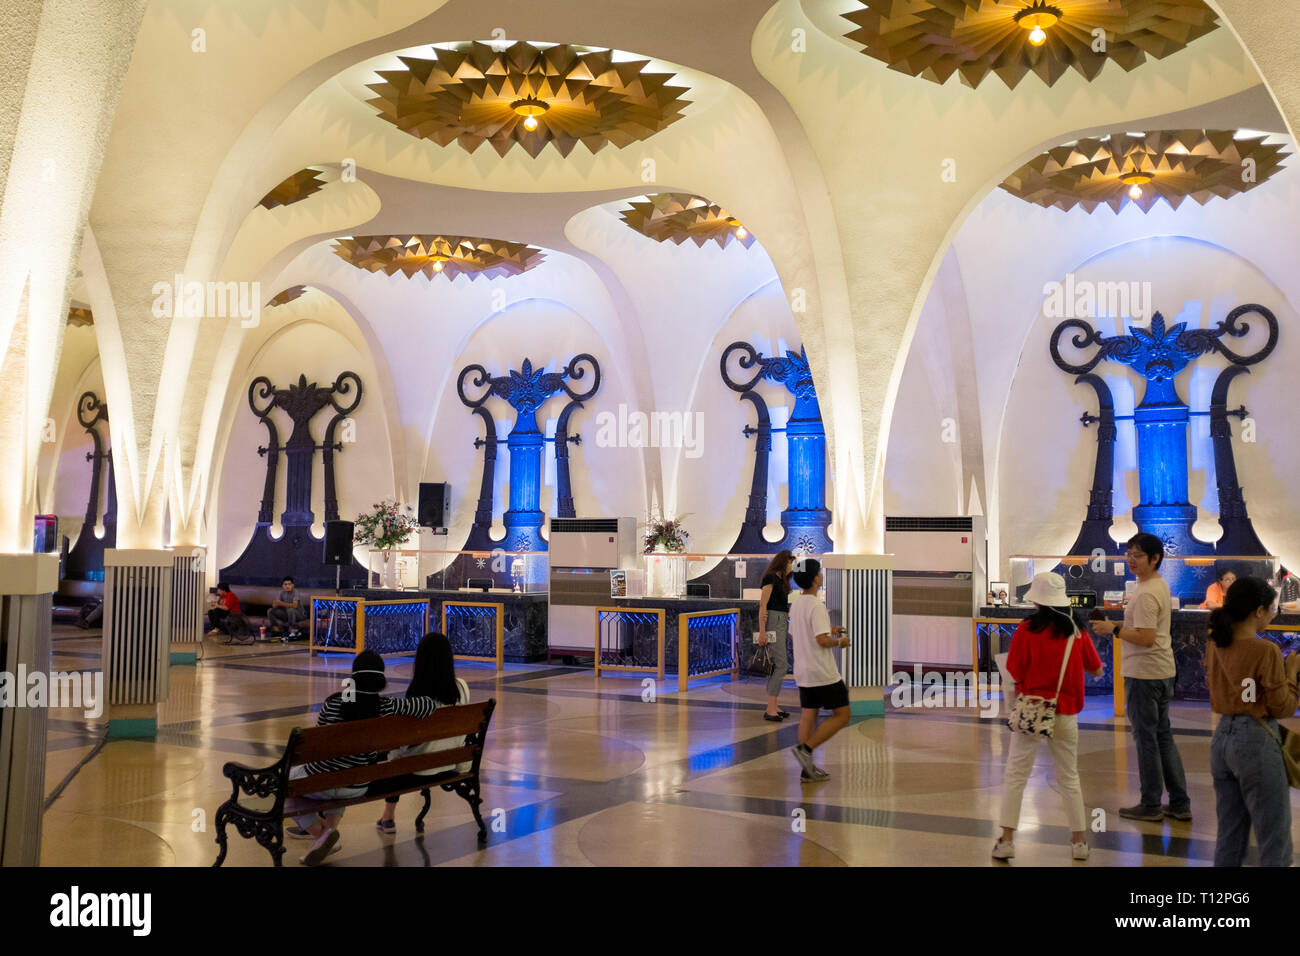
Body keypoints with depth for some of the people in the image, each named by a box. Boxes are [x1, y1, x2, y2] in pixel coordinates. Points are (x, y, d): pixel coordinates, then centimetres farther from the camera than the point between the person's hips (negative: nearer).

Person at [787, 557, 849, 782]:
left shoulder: (796, 603, 9)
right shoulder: (816, 606, -19)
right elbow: (822, 640, -25)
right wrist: (839, 641, -6)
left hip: (803, 672, 8)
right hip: (823, 673, -8)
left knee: (808, 716, 9)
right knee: (841, 715, 2)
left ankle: (808, 768, 10)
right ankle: (806, 748, -8)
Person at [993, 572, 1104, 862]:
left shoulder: (1027, 629, -10)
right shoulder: (1077, 631, -1)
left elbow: (1014, 674, -10)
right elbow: (1096, 670, 9)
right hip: (1065, 715, 3)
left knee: (1015, 776, 6)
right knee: (1069, 778, 16)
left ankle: (1006, 840, 5)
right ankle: (1079, 841, 20)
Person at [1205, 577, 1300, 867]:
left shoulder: (1214, 647, 5)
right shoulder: (1265, 650, -16)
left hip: (1222, 739, 7)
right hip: (1255, 741, -7)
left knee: (1229, 837, 15)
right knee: (1275, 842, 4)